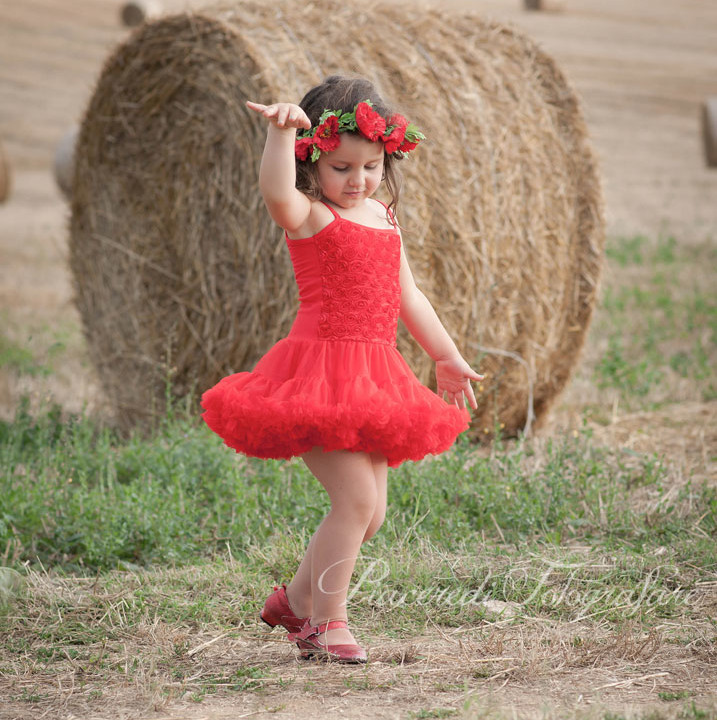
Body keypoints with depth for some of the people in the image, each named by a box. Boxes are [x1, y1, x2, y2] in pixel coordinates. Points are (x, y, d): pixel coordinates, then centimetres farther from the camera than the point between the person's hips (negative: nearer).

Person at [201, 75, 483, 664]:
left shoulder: (383, 217, 15)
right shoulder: (310, 215, -9)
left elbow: (407, 295, 24)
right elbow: (277, 195, -34)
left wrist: (448, 356, 28)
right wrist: (282, 131, -47)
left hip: (372, 378, 8)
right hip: (323, 371, -8)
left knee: (370, 512, 11)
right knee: (357, 497, -15)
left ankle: (296, 599, 29)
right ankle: (328, 624, -2)